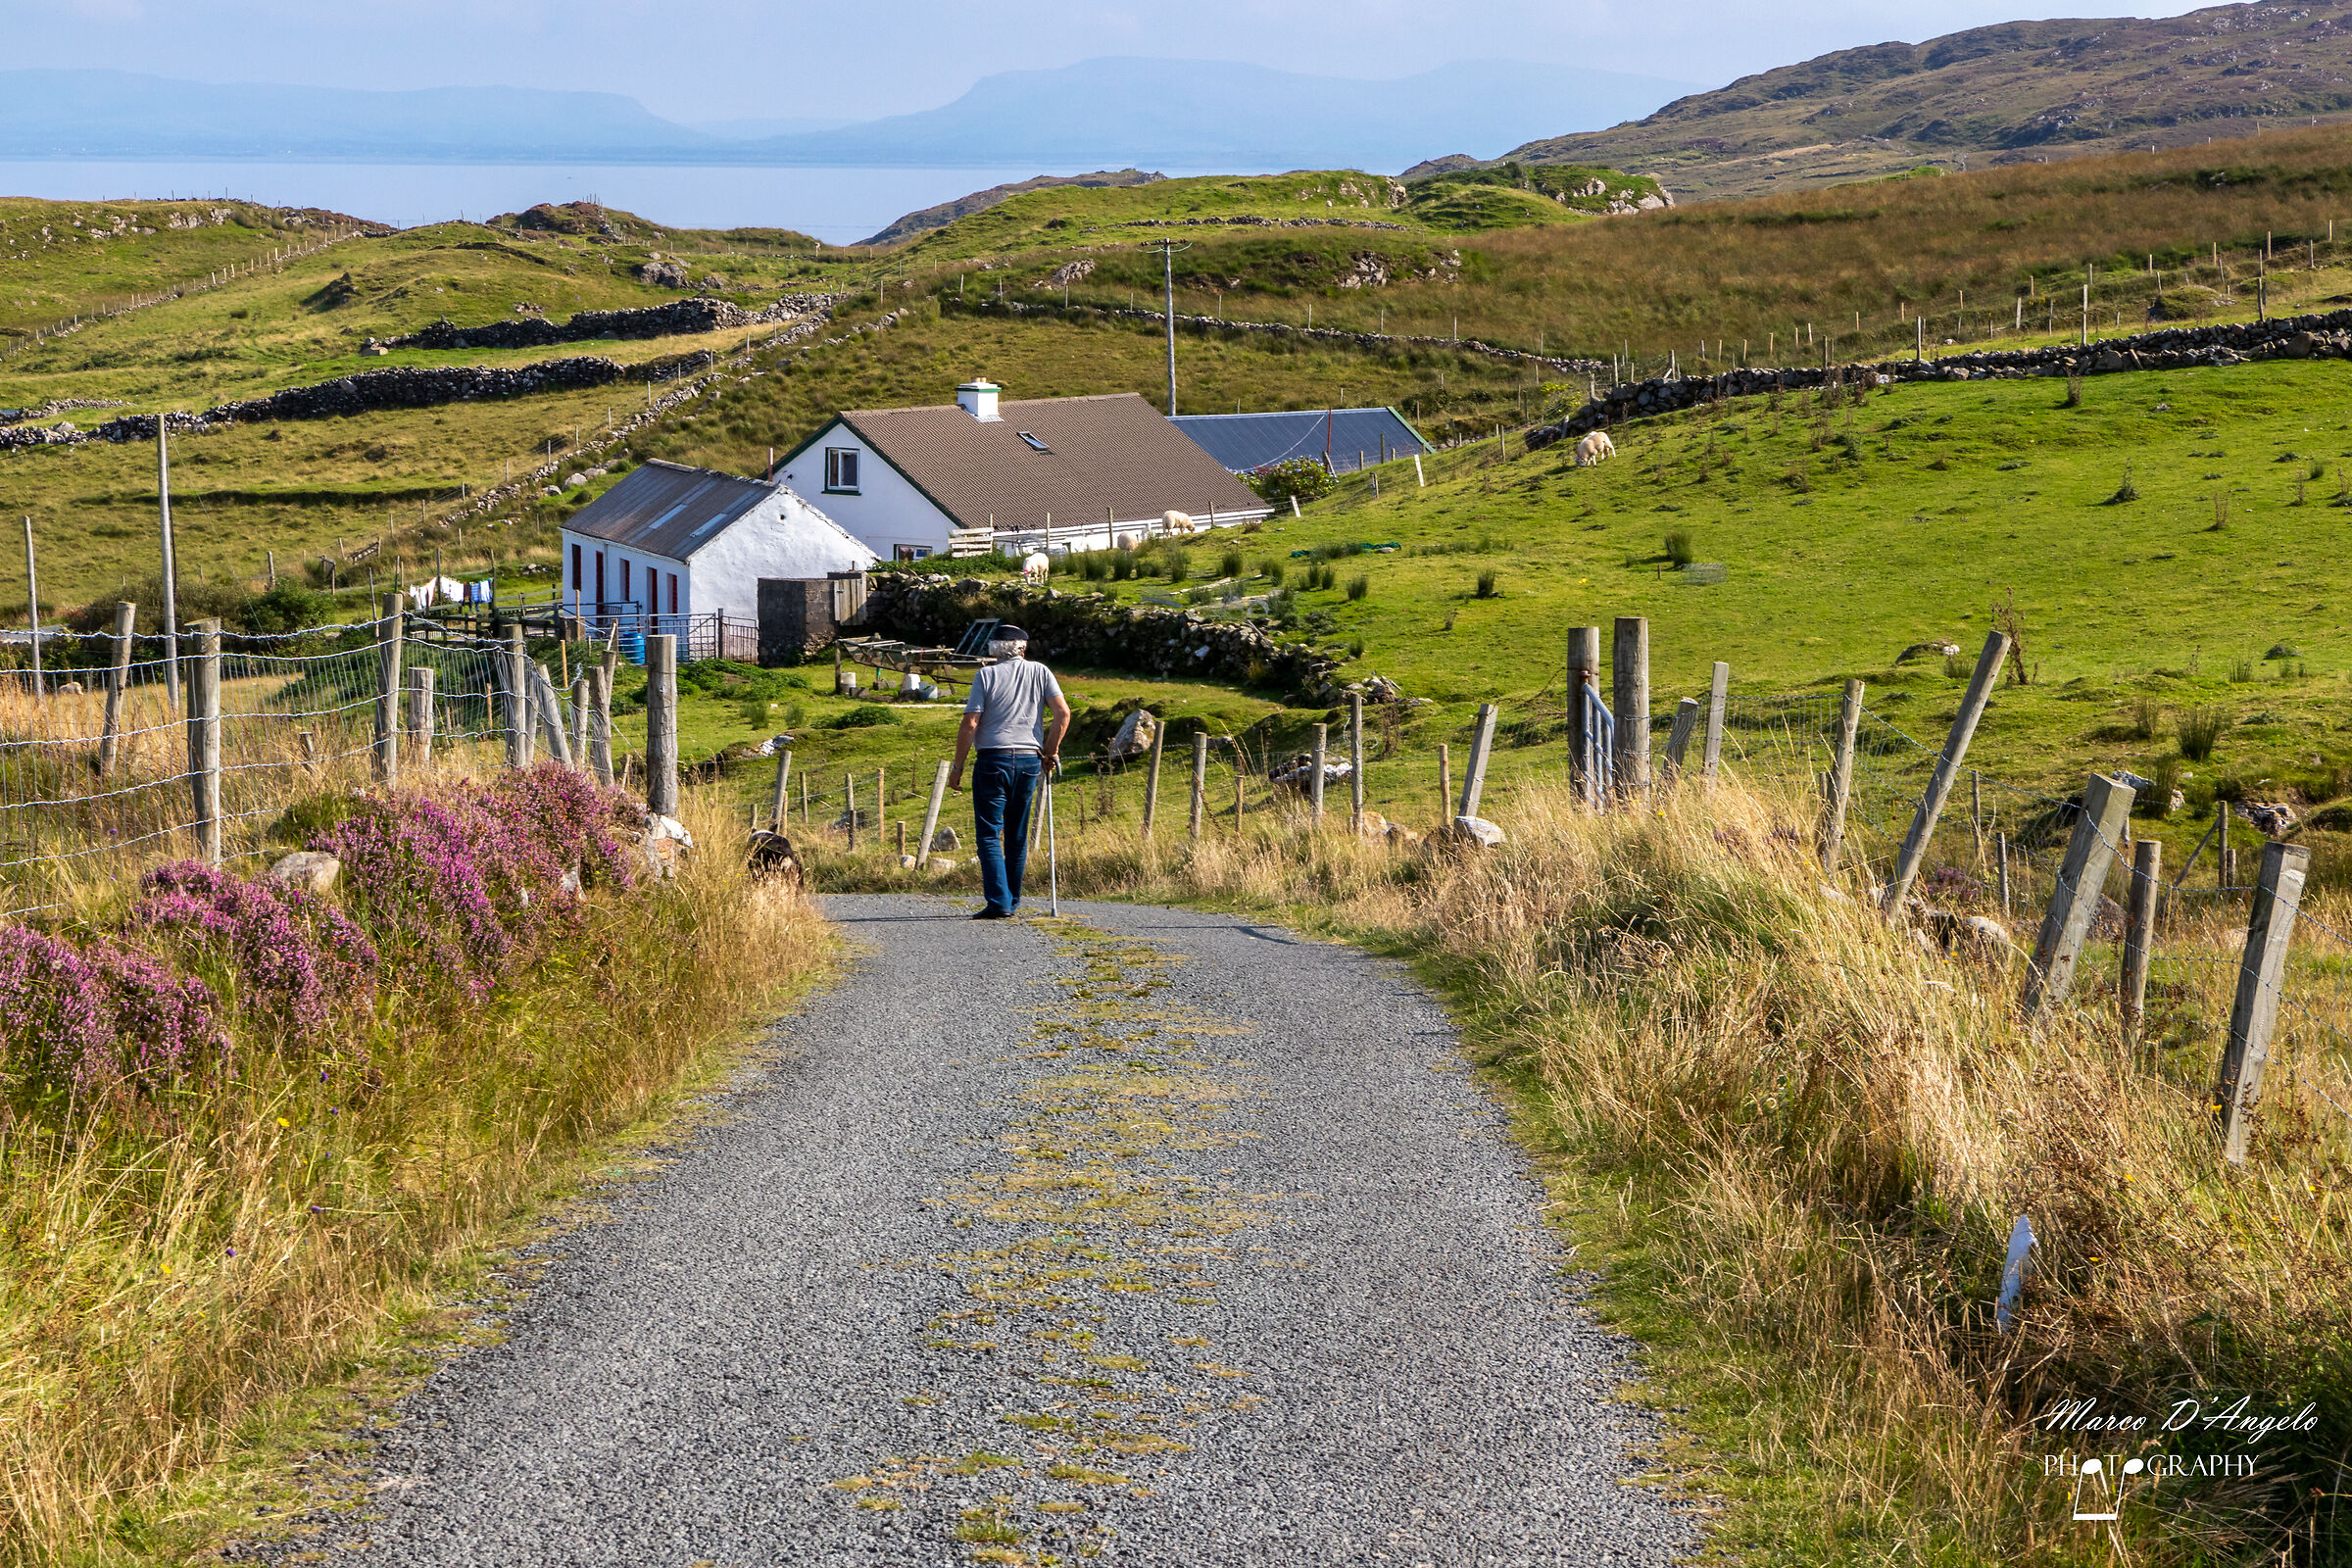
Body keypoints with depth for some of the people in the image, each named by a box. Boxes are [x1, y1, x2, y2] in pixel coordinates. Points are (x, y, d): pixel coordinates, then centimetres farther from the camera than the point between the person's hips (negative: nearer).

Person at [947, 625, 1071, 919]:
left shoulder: (986, 675, -1)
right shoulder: (1040, 672, 7)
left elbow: (970, 724, -6)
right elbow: (1063, 712, -3)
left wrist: (957, 767, 0)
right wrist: (1051, 751, 8)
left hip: (993, 759, -3)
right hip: (1030, 761, 3)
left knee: (989, 834, -3)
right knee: (1017, 836, 13)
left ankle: (999, 903, -14)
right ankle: (1012, 903, 17)